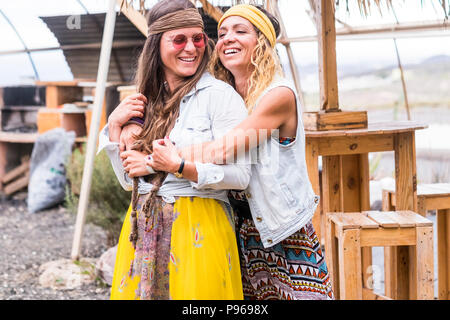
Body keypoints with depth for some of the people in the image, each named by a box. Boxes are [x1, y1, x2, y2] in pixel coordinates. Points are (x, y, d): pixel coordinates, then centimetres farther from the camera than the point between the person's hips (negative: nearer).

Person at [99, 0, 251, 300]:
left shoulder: (219, 95, -7)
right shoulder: (146, 102, 9)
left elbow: (240, 174, -15)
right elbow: (129, 180, 11)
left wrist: (171, 165, -20)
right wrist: (114, 127, 0)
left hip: (198, 228, -5)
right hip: (143, 229, 5)